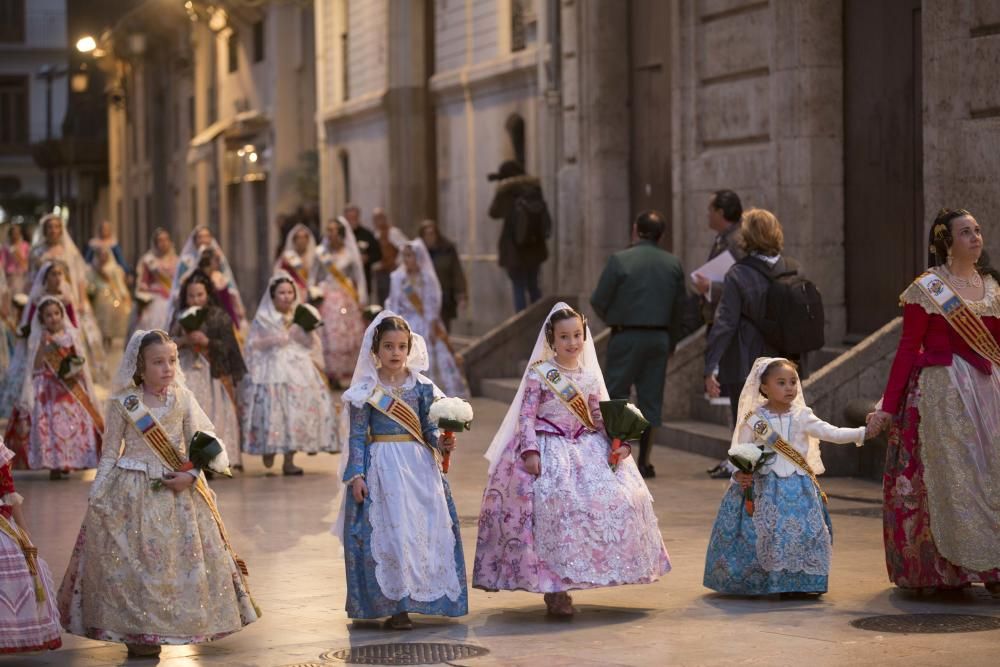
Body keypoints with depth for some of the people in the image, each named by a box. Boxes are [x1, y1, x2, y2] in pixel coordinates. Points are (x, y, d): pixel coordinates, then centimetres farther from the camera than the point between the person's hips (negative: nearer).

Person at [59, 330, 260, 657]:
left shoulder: (183, 399, 1)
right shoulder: (123, 403, -3)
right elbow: (110, 452, 2)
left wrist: (191, 474, -16)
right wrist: (96, 495, -1)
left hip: (176, 491, 2)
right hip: (132, 493, -2)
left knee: (180, 559, 3)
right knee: (129, 562, -1)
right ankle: (135, 631, 10)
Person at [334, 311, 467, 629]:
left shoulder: (421, 386, 5)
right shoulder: (366, 389, -2)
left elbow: (429, 428, 8)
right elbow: (358, 436, -1)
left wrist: (441, 441, -13)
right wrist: (356, 475, -8)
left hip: (417, 466, 3)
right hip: (381, 468, -3)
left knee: (423, 529, 1)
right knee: (386, 533, -5)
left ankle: (415, 598, 12)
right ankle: (394, 606, 1)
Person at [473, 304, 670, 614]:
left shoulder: (590, 375, 10)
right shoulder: (539, 373, -4)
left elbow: (601, 416, 15)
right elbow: (526, 416, -7)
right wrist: (530, 451, -19)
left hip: (587, 449, 5)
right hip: (549, 451, -5)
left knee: (619, 500, -5)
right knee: (554, 506, -20)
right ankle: (555, 590, -10)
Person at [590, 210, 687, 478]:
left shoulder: (619, 260, -10)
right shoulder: (673, 264, 3)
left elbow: (598, 300, -8)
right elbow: (680, 308, 6)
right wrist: (671, 342, 15)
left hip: (627, 336, -4)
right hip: (659, 338, 4)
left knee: (616, 396, 3)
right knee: (651, 398, 7)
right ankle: (644, 461, 9)